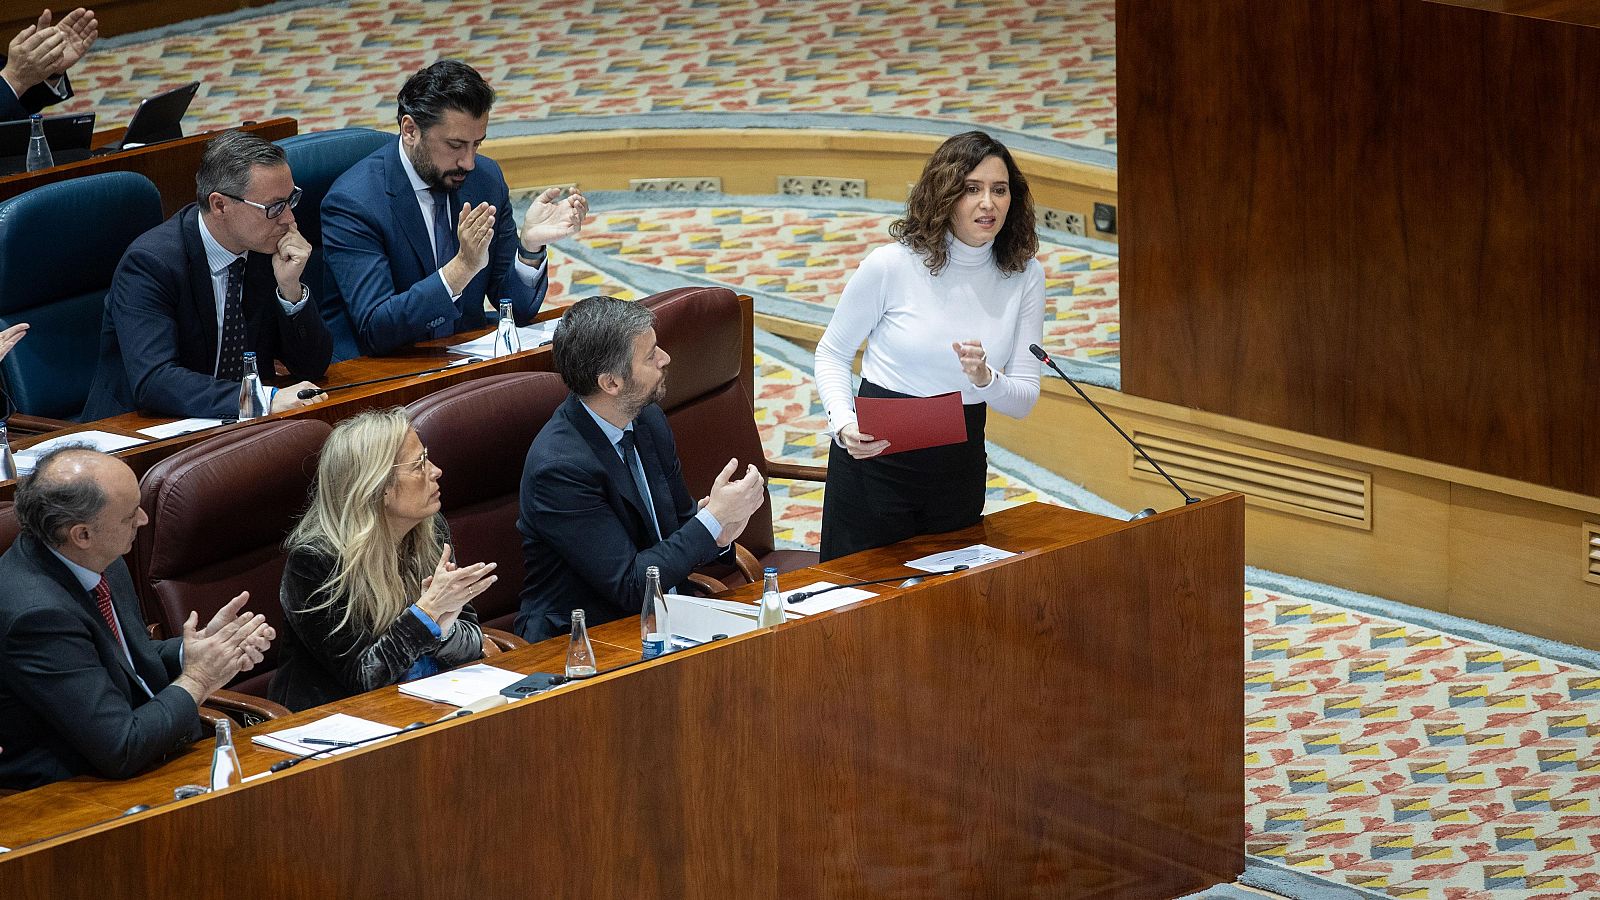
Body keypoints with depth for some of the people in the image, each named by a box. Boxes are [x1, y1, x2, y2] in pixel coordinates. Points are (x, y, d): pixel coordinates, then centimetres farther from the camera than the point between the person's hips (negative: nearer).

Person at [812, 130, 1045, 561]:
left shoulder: (1024, 275, -2)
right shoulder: (891, 265, -12)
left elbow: (1024, 399, -1)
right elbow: (832, 353, 1)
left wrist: (985, 379, -23)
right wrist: (845, 425, -16)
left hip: (960, 470, 3)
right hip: (876, 463, -3)